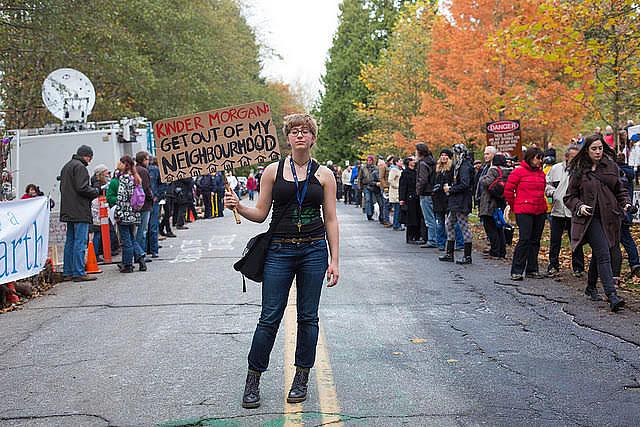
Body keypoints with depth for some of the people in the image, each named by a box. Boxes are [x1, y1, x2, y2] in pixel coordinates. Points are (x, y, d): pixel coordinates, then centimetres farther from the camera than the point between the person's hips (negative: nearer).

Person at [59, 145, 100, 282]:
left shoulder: (66, 167, 20)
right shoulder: (80, 167, -11)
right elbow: (82, 188, -20)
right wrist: (95, 192, -3)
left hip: (68, 212, 10)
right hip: (80, 211, -10)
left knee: (70, 242, 13)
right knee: (80, 242, -8)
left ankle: (68, 272, 16)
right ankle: (79, 273, -7)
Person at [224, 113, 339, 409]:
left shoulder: (324, 174, 4)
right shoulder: (273, 171, 4)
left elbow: (331, 220, 4)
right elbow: (260, 213, 6)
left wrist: (334, 260, -1)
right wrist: (238, 207, -13)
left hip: (314, 251, 1)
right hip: (280, 251, 0)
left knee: (308, 317, 7)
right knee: (269, 317, 0)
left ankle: (301, 379, 22)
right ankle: (253, 381, 14)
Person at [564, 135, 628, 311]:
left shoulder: (611, 166, 8)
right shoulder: (579, 171, -1)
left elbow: (619, 189, 17)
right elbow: (569, 197, 3)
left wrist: (625, 203, 0)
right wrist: (579, 206, -15)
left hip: (609, 217, 4)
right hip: (590, 219, -4)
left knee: (598, 254, 15)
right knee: (604, 254, -16)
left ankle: (591, 287, 36)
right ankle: (612, 295, -22)